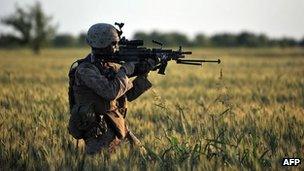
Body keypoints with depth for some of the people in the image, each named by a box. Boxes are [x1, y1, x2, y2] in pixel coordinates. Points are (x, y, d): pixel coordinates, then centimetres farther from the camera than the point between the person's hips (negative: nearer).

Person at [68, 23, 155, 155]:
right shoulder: (85, 70, -16)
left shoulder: (110, 66, 10)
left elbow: (129, 94, 15)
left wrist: (143, 73, 2)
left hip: (116, 126, 8)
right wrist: (126, 69, -14)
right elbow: (111, 92, -27)